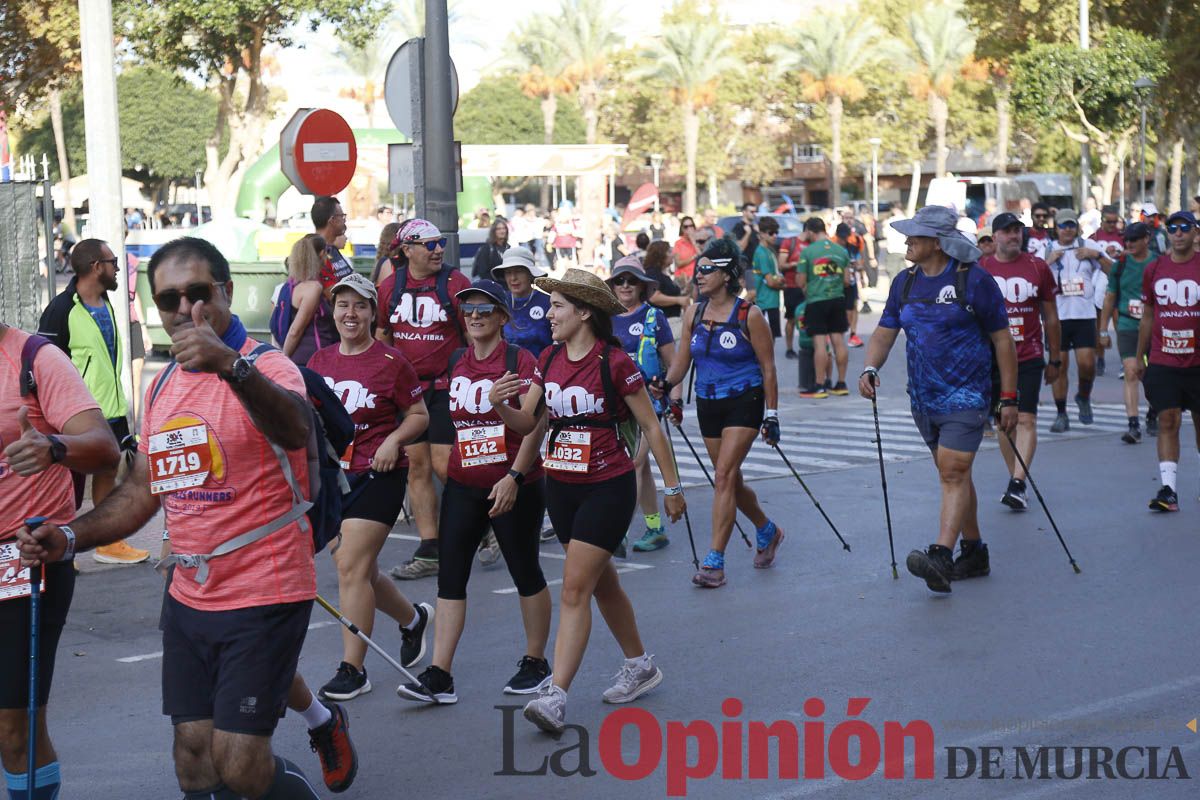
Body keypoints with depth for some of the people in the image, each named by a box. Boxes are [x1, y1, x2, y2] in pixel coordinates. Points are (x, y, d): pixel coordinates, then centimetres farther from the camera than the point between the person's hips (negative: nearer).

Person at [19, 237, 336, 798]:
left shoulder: (267, 368, -12)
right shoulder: (164, 386, 11)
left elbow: (294, 429, -36)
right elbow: (143, 490, 21)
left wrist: (232, 366, -54)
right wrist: (70, 537, 6)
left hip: (264, 599, -7)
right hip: (188, 600, 7)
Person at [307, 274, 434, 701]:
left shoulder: (390, 362, -7)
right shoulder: (319, 361, 8)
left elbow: (419, 415, 1)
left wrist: (394, 441, -15)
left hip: (376, 477, -6)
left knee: (351, 568, -11)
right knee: (361, 572, 12)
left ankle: (353, 670, -2)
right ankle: (413, 618, 41)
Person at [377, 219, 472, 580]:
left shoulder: (454, 282, -5)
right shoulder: (390, 286, 5)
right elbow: (381, 336, 16)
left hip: (446, 387, -4)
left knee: (444, 466, -10)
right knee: (416, 466, 5)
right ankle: (429, 553, 10)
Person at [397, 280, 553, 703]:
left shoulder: (520, 361, -9)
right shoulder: (455, 363, 8)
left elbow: (534, 425, -15)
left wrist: (513, 477, -21)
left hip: (515, 487, -5)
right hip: (463, 485, 5)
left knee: (525, 571, 8)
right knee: (450, 573, -1)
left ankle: (535, 662, 23)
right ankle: (439, 676, -2)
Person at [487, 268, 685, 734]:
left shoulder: (614, 362, -13)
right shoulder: (550, 360, 5)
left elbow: (650, 425, -6)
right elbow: (527, 423, 0)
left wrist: (671, 486, -2)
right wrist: (499, 405, -22)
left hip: (609, 488, -7)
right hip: (561, 486, 7)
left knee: (575, 589, -12)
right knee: (601, 584, 18)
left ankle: (556, 696, -15)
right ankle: (640, 665, 36)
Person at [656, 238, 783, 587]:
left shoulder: (748, 315, -10)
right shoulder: (694, 313, 5)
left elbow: (768, 367, -6)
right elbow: (682, 360, 9)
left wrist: (771, 414, -7)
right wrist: (668, 384, -11)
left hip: (744, 402, -6)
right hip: (708, 404, 6)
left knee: (724, 475, -15)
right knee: (731, 480, 13)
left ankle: (714, 562, -14)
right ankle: (767, 532, 39)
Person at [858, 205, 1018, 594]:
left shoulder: (974, 280, -10)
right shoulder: (905, 283, 8)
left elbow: (1002, 339, -6)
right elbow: (885, 332, 9)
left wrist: (1009, 399, -7)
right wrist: (870, 368, -12)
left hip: (965, 395, -7)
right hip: (923, 397, 7)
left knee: (954, 472, -16)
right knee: (953, 474, 14)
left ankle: (940, 557, -25)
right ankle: (974, 553, 24)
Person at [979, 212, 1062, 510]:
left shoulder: (1038, 268, 2)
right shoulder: (980, 270, 3)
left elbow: (1050, 317, 9)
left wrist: (1055, 359, 10)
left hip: (1029, 357, -1)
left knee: (1026, 419, -10)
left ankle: (1017, 485, -15)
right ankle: (1016, 481, 19)